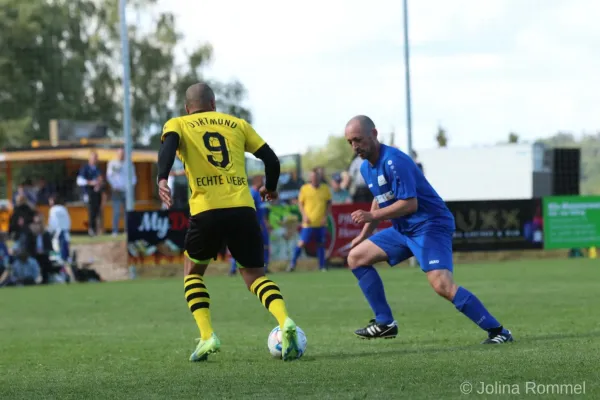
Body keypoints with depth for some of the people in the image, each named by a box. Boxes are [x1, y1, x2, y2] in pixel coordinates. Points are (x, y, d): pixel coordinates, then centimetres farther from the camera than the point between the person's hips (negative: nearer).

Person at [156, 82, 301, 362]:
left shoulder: (178, 124, 15)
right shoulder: (237, 124, 21)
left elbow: (168, 144, -9)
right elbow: (271, 160, 17)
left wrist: (162, 179, -23)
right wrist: (270, 188, 36)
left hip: (206, 211, -2)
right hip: (243, 209, 2)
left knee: (193, 272, 22)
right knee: (255, 275, 13)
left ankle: (207, 337, 3)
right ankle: (285, 322, -15)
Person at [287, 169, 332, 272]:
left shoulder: (325, 189, 2)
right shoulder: (304, 189, -1)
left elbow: (329, 204, 10)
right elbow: (300, 203, 5)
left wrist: (326, 216, -3)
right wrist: (304, 216, -8)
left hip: (321, 223, 2)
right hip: (308, 223, -2)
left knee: (321, 244, 5)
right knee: (302, 243, -6)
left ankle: (322, 266, 14)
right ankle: (293, 263, 6)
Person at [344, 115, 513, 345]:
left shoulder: (393, 161, -20)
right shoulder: (366, 168, 9)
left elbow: (409, 204, -25)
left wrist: (372, 216, -24)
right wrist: (365, 233, 24)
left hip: (430, 225, -10)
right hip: (402, 229, 10)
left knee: (442, 285, -26)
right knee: (356, 257, 6)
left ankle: (498, 331, -19)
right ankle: (385, 323, 7)